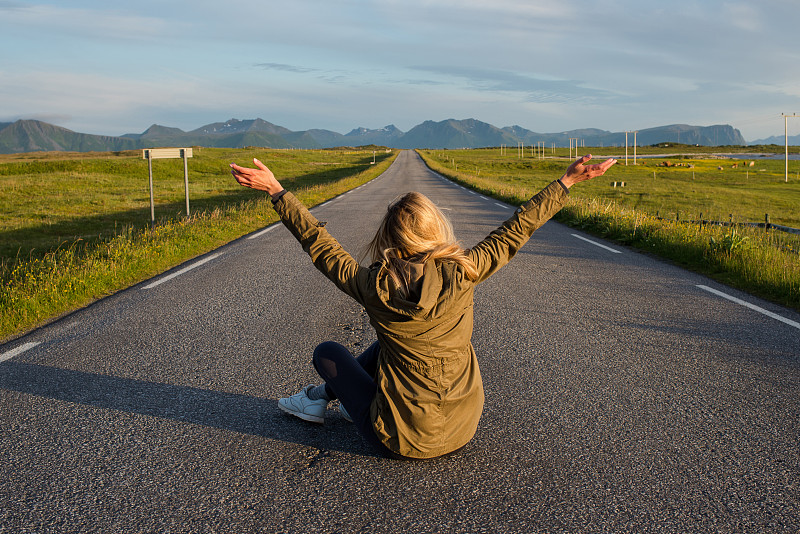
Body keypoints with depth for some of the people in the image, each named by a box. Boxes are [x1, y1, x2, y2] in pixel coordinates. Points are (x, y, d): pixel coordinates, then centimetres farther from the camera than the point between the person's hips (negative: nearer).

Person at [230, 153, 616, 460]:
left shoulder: (374, 287, -18)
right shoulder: (461, 274, -14)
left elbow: (317, 243, -6)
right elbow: (515, 230, -4)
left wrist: (277, 191, 4)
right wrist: (567, 182, 4)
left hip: (402, 442, -3)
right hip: (463, 432, 3)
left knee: (327, 353, 19)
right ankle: (329, 394, 42)